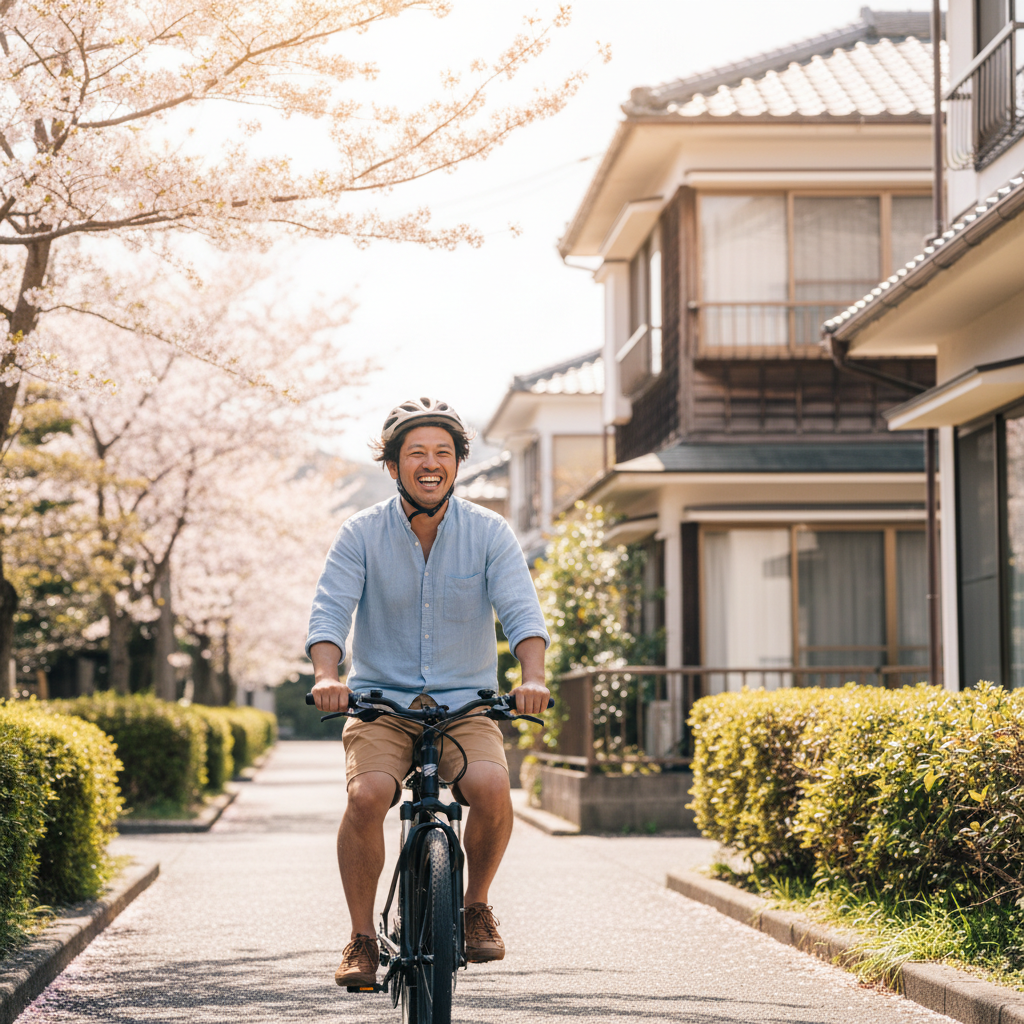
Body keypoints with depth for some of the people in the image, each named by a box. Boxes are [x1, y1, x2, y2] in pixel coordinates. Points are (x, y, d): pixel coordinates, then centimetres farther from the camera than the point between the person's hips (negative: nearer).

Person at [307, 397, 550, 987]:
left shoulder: (488, 532, -1)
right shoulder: (362, 534, -2)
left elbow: (522, 610, -11)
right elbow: (330, 610, -11)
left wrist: (533, 677, -31)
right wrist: (327, 676, -31)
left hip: (465, 705, 0)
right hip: (381, 702, 0)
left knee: (492, 786, -29)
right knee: (367, 794, -28)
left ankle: (477, 907, -1)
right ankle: (362, 939, -10)